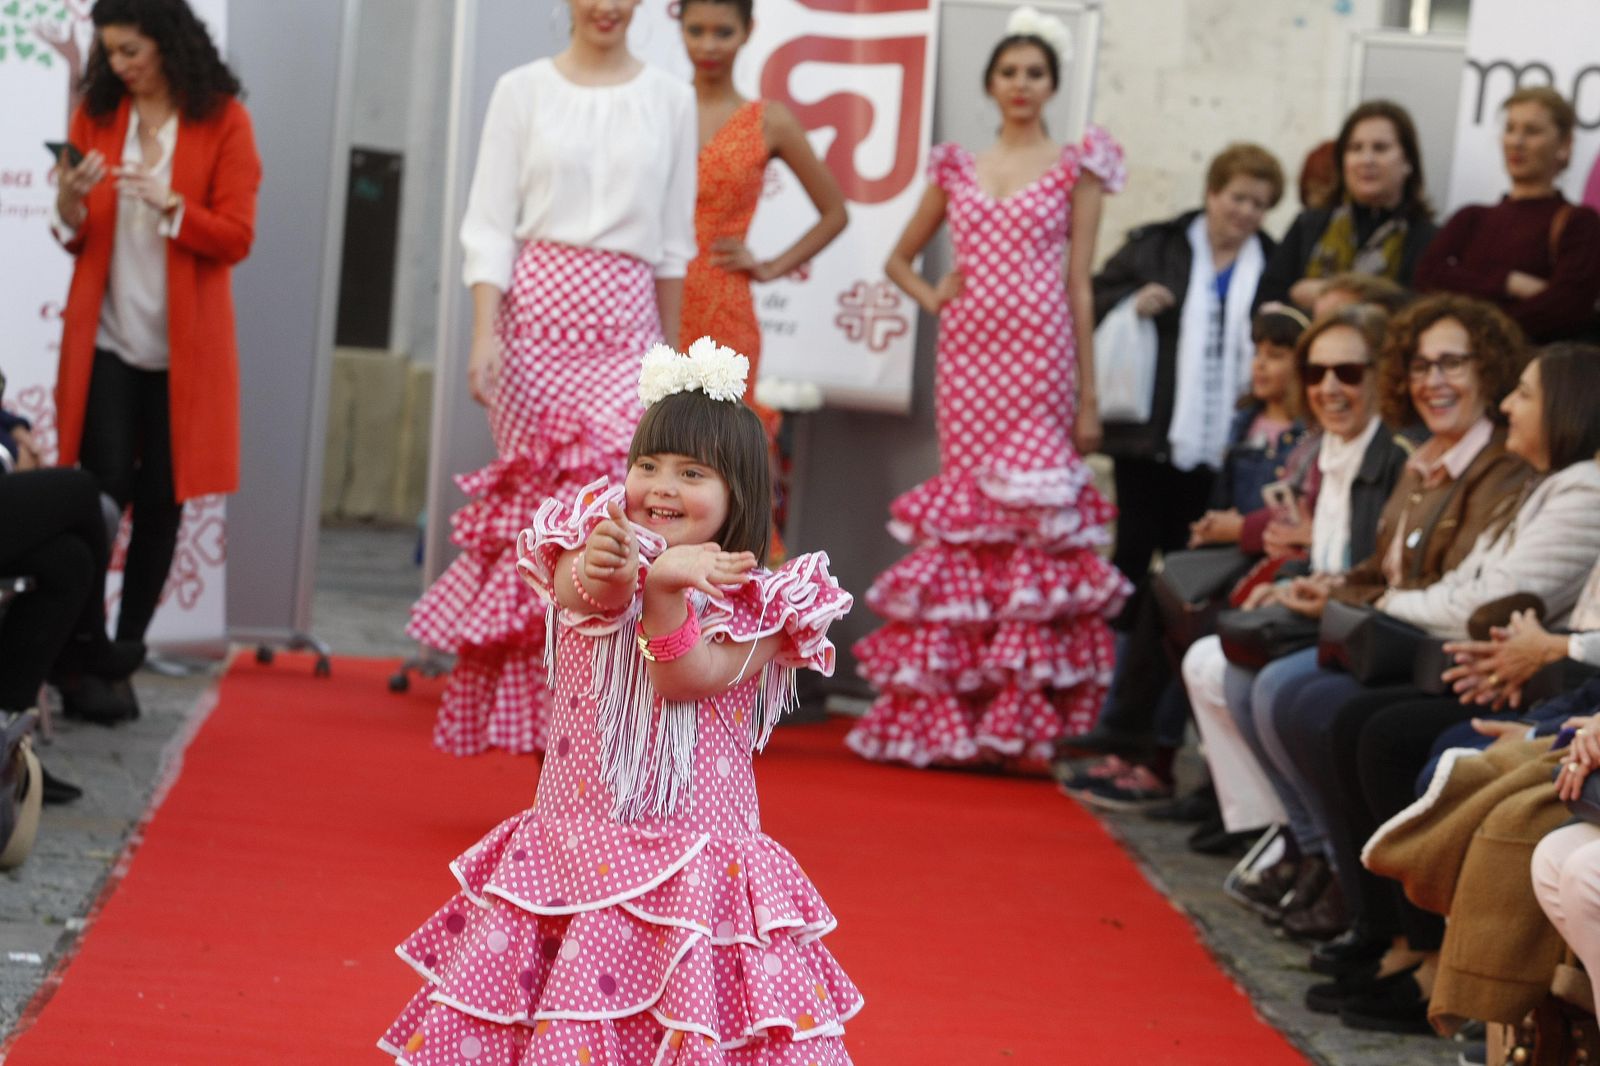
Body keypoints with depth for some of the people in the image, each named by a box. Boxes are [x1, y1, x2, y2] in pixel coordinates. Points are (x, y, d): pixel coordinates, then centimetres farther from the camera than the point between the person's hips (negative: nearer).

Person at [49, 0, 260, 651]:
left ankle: (129, 646, 13)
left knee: (162, 500, 4)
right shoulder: (96, 113, 5)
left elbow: (236, 238, -6)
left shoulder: (223, 121, -2)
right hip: (105, 339, 1)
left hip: (183, 345, 0)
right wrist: (70, 207, -15)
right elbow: (76, 239, 7)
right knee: (103, 494, -9)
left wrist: (169, 204, -22)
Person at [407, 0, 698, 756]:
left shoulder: (671, 100, 9)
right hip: (537, 317, -1)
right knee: (541, 505, -3)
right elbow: (489, 226, 2)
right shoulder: (524, 91, 6)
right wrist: (485, 335, -8)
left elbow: (674, 243, 12)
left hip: (625, 330, 1)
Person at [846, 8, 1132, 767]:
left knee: (1030, 521, -9)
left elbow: (1080, 285, 2)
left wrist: (1089, 398, -2)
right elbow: (900, 258, 24)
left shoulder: (1076, 167, 6)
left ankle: (1020, 718, -7)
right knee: (962, 515, 1)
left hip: (1039, 357, -3)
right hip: (966, 355, 3)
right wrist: (931, 297, 2)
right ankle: (943, 712, 5)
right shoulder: (957, 169, 14)